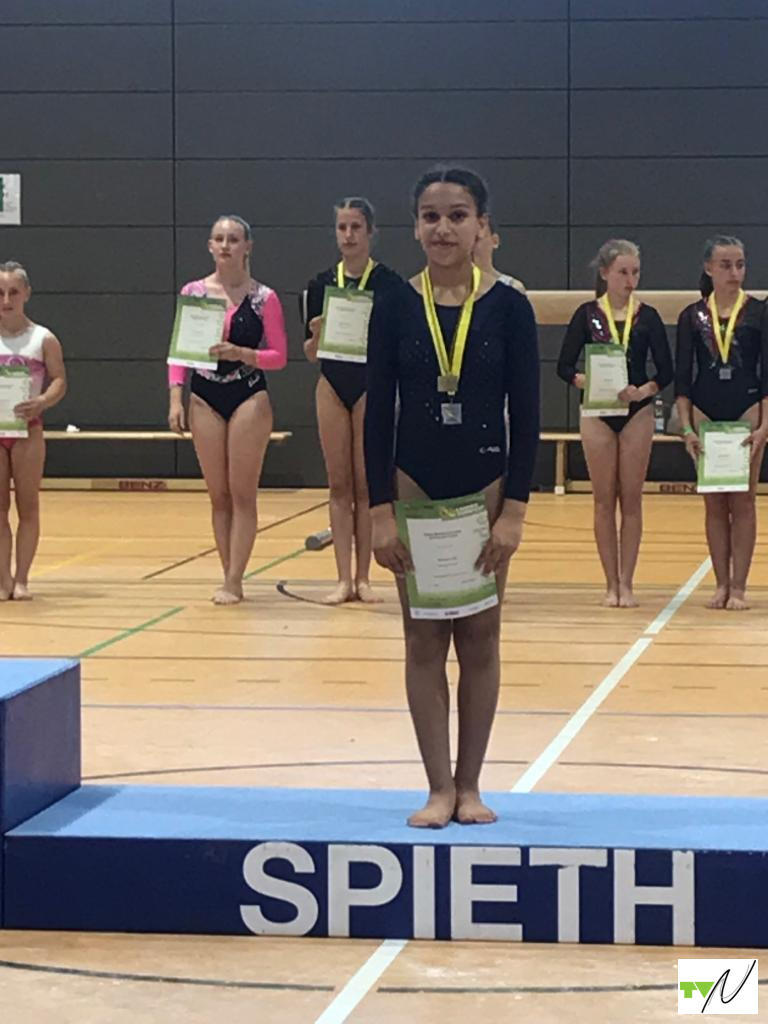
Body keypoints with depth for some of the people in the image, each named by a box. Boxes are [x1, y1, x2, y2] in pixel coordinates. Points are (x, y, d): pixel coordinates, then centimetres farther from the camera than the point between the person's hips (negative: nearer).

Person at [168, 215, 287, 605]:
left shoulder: (263, 298, -3)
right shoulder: (192, 293, 3)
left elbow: (278, 356, -1)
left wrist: (241, 354, -18)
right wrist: (176, 398, -5)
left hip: (248, 398, -3)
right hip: (205, 399, 3)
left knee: (242, 494, -2)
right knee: (218, 496, 6)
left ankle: (233, 582, 1)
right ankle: (230, 578, 12)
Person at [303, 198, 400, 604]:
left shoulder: (387, 282, -4)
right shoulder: (321, 284, 6)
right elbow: (311, 353, 7)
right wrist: (316, 335, -13)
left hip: (372, 384, -3)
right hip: (332, 386, 3)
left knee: (366, 485, 1)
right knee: (339, 484, 3)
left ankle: (363, 576, 8)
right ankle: (343, 578, 5)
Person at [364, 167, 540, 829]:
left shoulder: (509, 308, -5)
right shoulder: (395, 309, -3)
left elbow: (526, 415, -4)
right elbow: (379, 414, -1)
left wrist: (513, 511, -10)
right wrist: (381, 512, -6)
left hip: (486, 489, -1)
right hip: (414, 490, 1)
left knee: (479, 637, 8)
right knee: (424, 639, 5)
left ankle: (470, 785, 18)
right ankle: (439, 788, 12)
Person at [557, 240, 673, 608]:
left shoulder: (647, 316, 0)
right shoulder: (587, 314, -1)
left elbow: (666, 371, 1)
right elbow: (564, 366, -2)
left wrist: (644, 390, -17)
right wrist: (586, 381, -20)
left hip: (637, 413, 0)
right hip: (597, 414, 0)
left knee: (631, 500, 3)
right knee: (604, 501, 4)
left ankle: (627, 583, 9)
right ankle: (611, 584, 10)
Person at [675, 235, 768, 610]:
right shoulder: (692, 316, 4)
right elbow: (682, 378, 4)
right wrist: (687, 428, -5)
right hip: (705, 413, 2)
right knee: (714, 503, 5)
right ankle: (721, 584, 12)